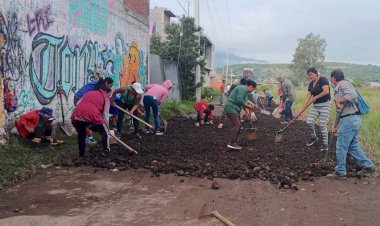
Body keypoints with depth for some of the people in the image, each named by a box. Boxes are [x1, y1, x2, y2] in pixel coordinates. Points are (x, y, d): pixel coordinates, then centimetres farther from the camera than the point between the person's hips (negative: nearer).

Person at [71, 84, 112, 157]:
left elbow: (77, 104, 25)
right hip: (92, 115, -4)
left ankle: (81, 153, 34)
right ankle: (106, 151, 23)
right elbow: (105, 115, 16)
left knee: (81, 134, 28)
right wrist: (107, 127, 25)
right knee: (105, 132, 20)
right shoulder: (106, 98, 21)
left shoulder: (89, 93, 33)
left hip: (76, 115, 4)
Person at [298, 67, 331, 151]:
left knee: (323, 125, -7)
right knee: (309, 122, -2)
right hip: (315, 106, 7)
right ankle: (314, 137, 22)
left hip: (325, 105, -7)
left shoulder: (323, 80, -10)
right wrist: (302, 109, 3)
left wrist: (315, 97, -12)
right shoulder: (311, 84, 11)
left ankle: (326, 145, 5)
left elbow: (326, 91, -24)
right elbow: (308, 98, 8)